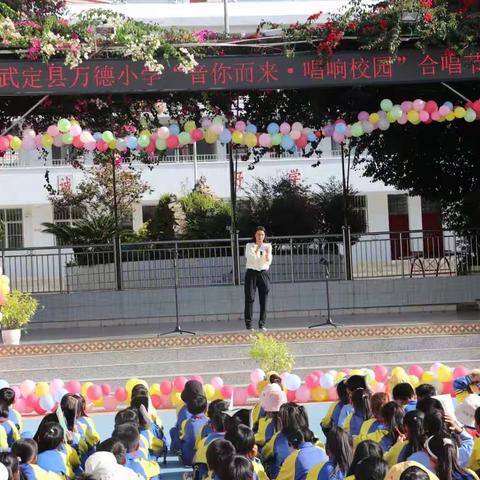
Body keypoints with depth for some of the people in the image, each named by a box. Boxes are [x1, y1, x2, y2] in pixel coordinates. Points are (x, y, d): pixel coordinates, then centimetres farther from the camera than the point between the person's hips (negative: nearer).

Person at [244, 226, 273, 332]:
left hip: (263, 273, 2)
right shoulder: (249, 246, 6)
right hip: (252, 273, -2)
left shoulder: (268, 246, 12)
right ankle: (248, 324, -5)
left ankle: (262, 324, 4)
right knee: (250, 298, -7)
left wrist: (268, 254, -11)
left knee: (264, 300, -1)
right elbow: (253, 258, -9)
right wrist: (258, 248, -4)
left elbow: (269, 262, 6)